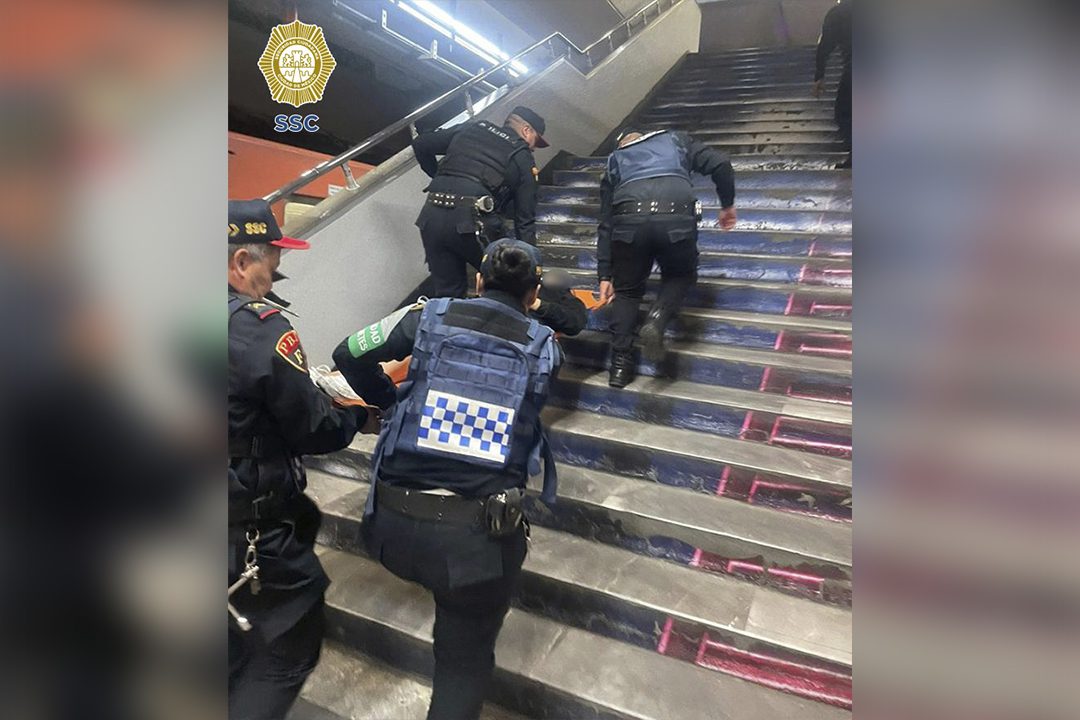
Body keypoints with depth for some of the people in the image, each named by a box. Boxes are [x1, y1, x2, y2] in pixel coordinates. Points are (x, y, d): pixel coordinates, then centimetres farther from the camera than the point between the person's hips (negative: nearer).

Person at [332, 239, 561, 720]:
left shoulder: (429, 317, 2)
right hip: (480, 536, -1)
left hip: (392, 527, 2)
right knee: (466, 659, 20)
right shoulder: (545, 348, 2)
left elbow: (349, 355, 5)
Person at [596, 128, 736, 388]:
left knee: (627, 290, 21)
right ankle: (656, 320, 0)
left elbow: (606, 224, 25)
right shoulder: (674, 139, 32)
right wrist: (727, 204, 32)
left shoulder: (614, 162, 32)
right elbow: (720, 164, 17)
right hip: (677, 220, 0)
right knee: (680, 276, 27)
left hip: (629, 223, 1)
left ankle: (621, 366, 14)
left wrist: (605, 275, 26)